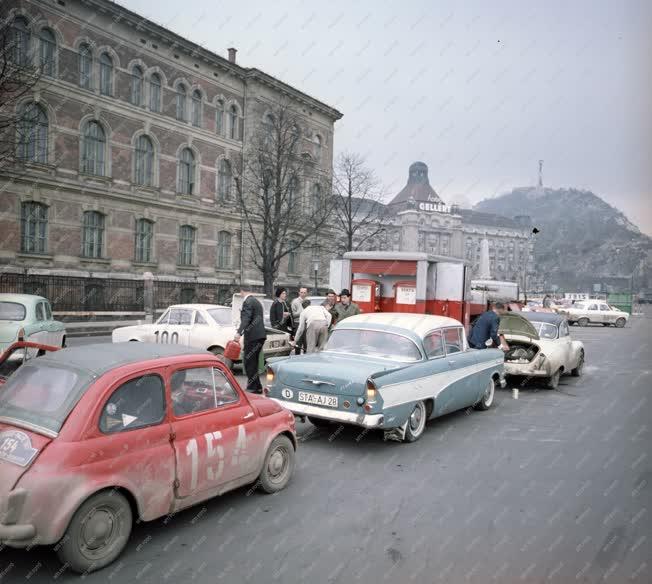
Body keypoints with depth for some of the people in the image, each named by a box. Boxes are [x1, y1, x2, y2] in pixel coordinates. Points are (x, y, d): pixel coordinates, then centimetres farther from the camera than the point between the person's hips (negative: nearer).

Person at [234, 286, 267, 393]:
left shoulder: (248, 302, -10)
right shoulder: (256, 301, 21)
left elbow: (246, 318, -24)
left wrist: (239, 333, -35)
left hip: (253, 336, -10)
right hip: (260, 335, 10)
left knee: (249, 361, -4)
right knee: (253, 361, 16)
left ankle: (254, 387, -3)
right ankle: (256, 387, 21)